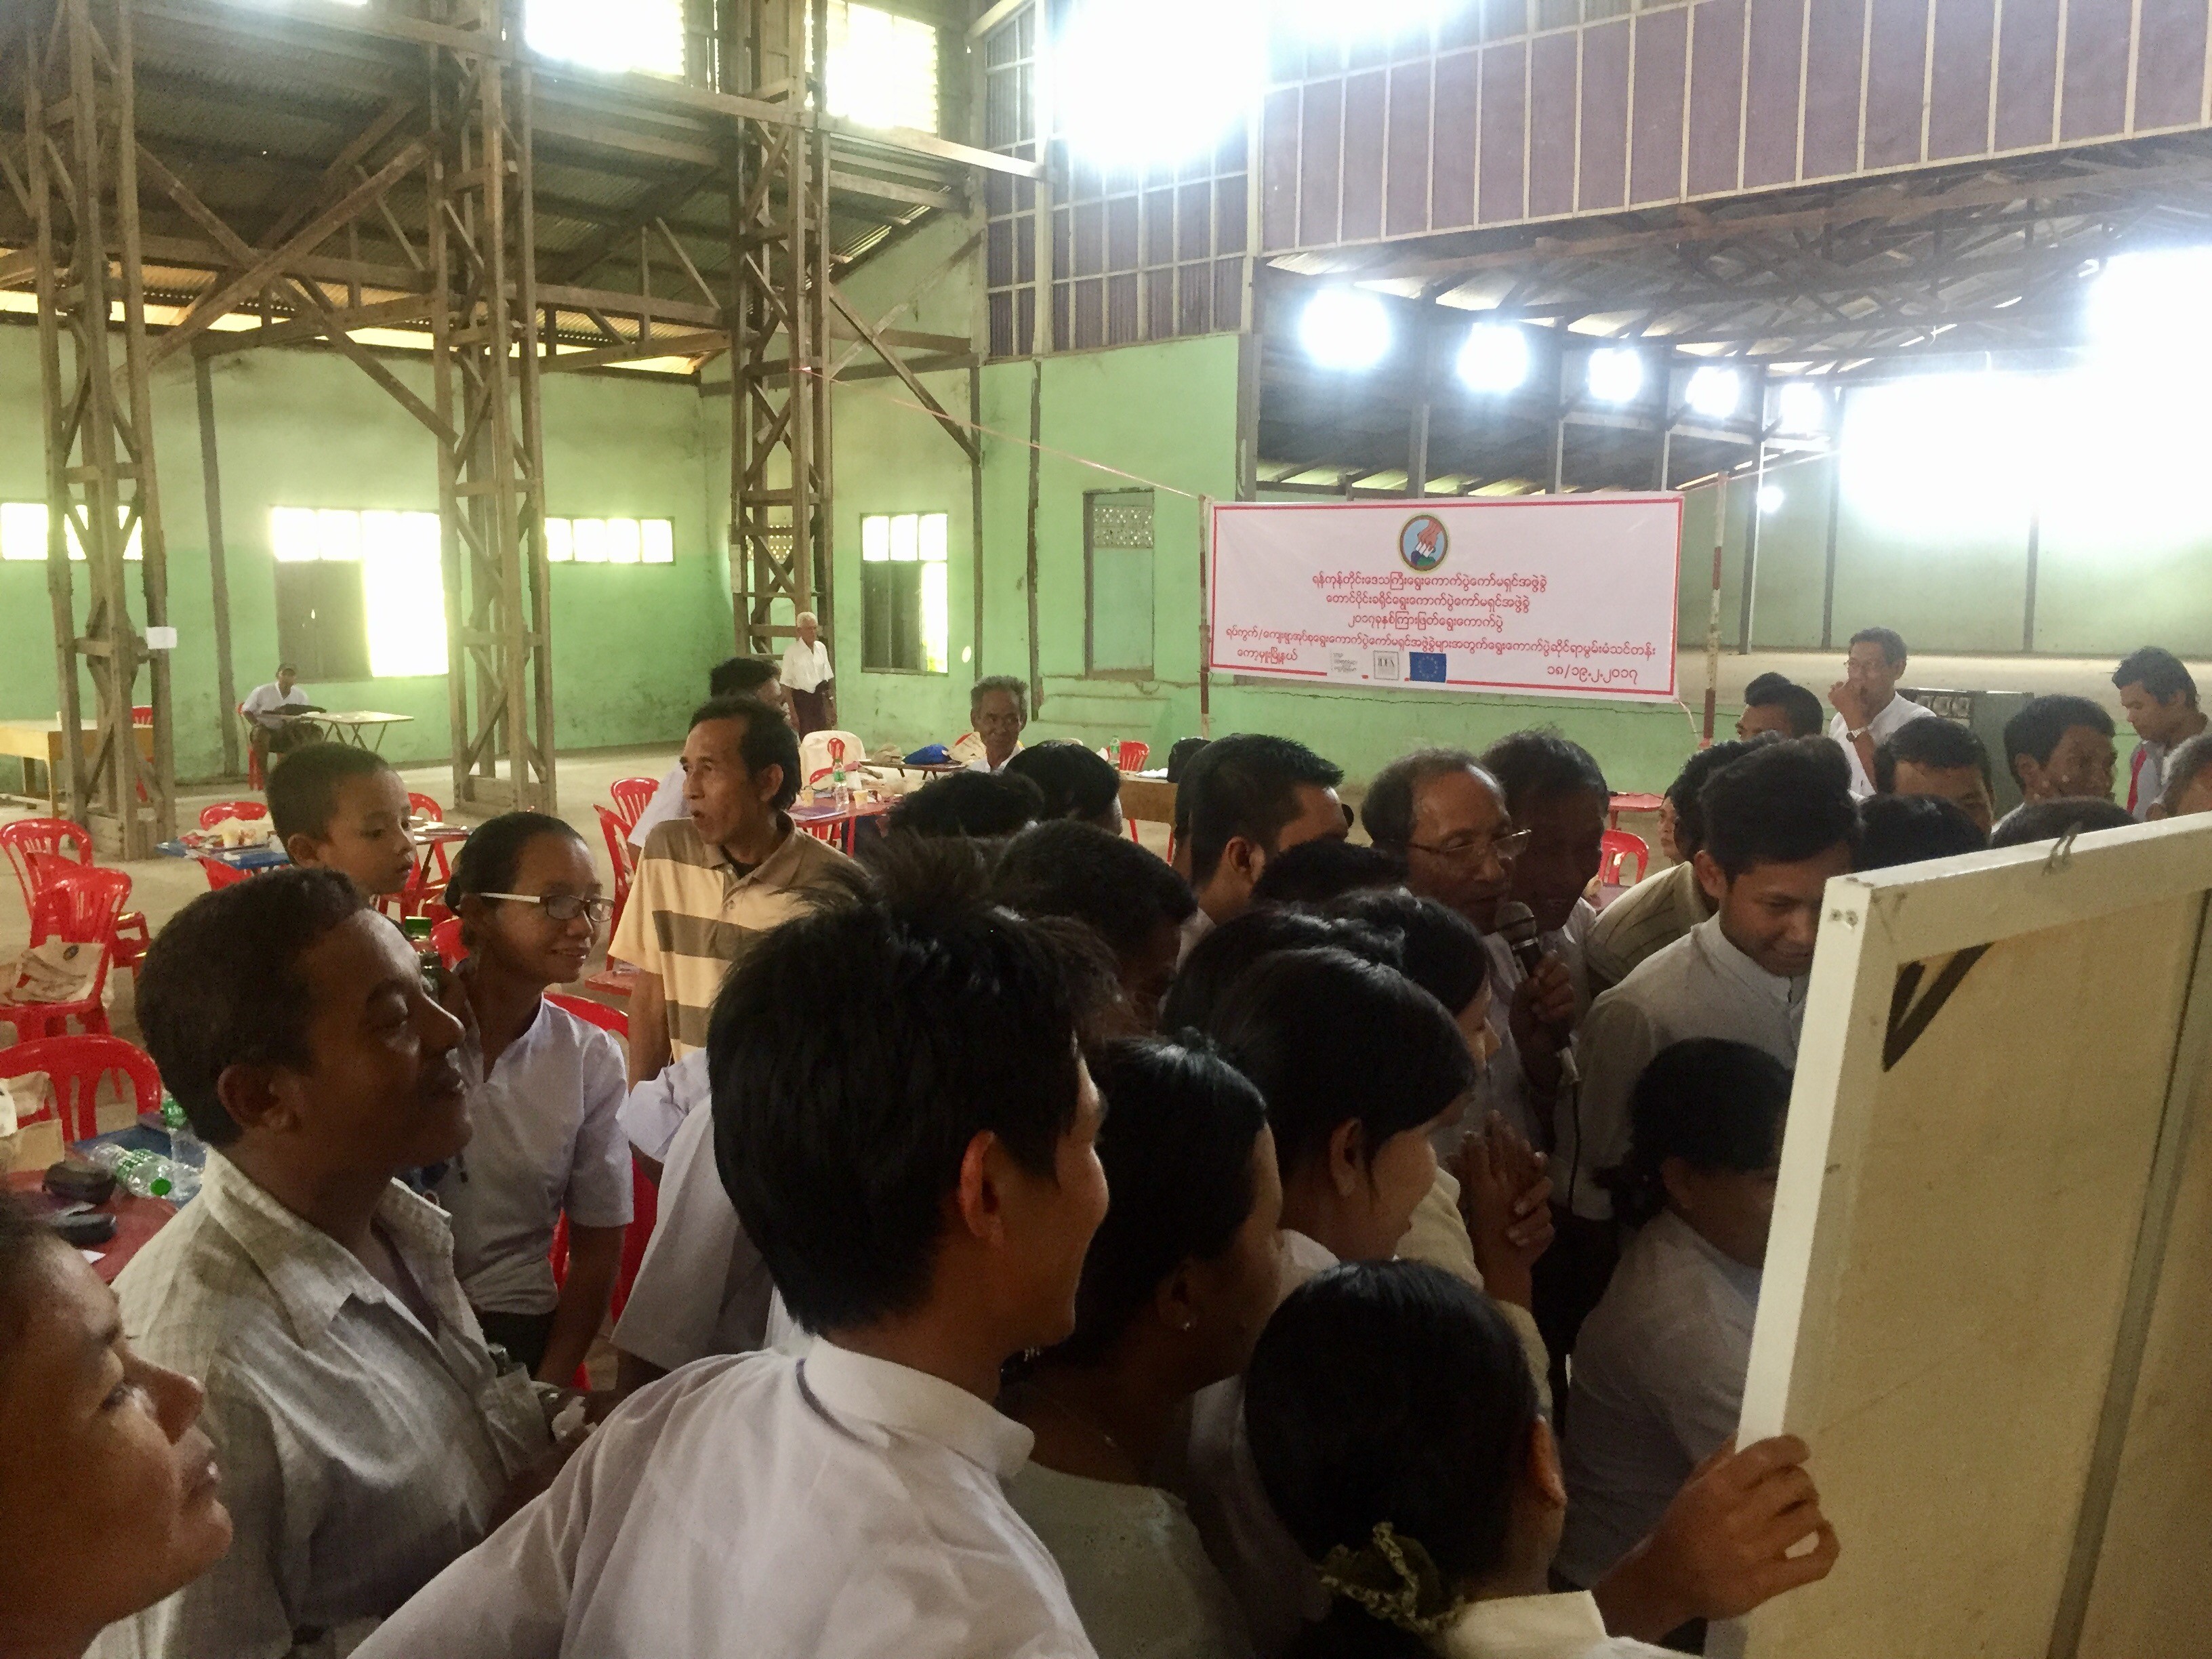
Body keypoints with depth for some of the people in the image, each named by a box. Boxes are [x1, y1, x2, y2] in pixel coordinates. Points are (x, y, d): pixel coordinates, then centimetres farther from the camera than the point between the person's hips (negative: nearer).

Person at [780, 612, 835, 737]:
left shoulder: (821, 648, 6)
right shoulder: (792, 651, -9)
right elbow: (787, 685, -8)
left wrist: (833, 706, 11)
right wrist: (793, 712, -12)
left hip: (821, 698, 4)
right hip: (802, 699, -4)